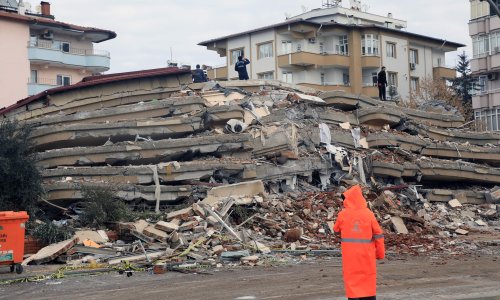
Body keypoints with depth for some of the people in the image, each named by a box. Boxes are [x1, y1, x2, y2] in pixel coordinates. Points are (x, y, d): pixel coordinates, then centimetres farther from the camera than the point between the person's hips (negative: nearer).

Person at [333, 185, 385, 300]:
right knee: (368, 280, 13)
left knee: (352, 281, 5)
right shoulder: (369, 214, -6)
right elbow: (378, 234, -3)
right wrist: (380, 253, 6)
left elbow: (336, 230, 10)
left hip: (350, 255, -1)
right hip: (366, 255, 1)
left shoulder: (342, 214, -7)